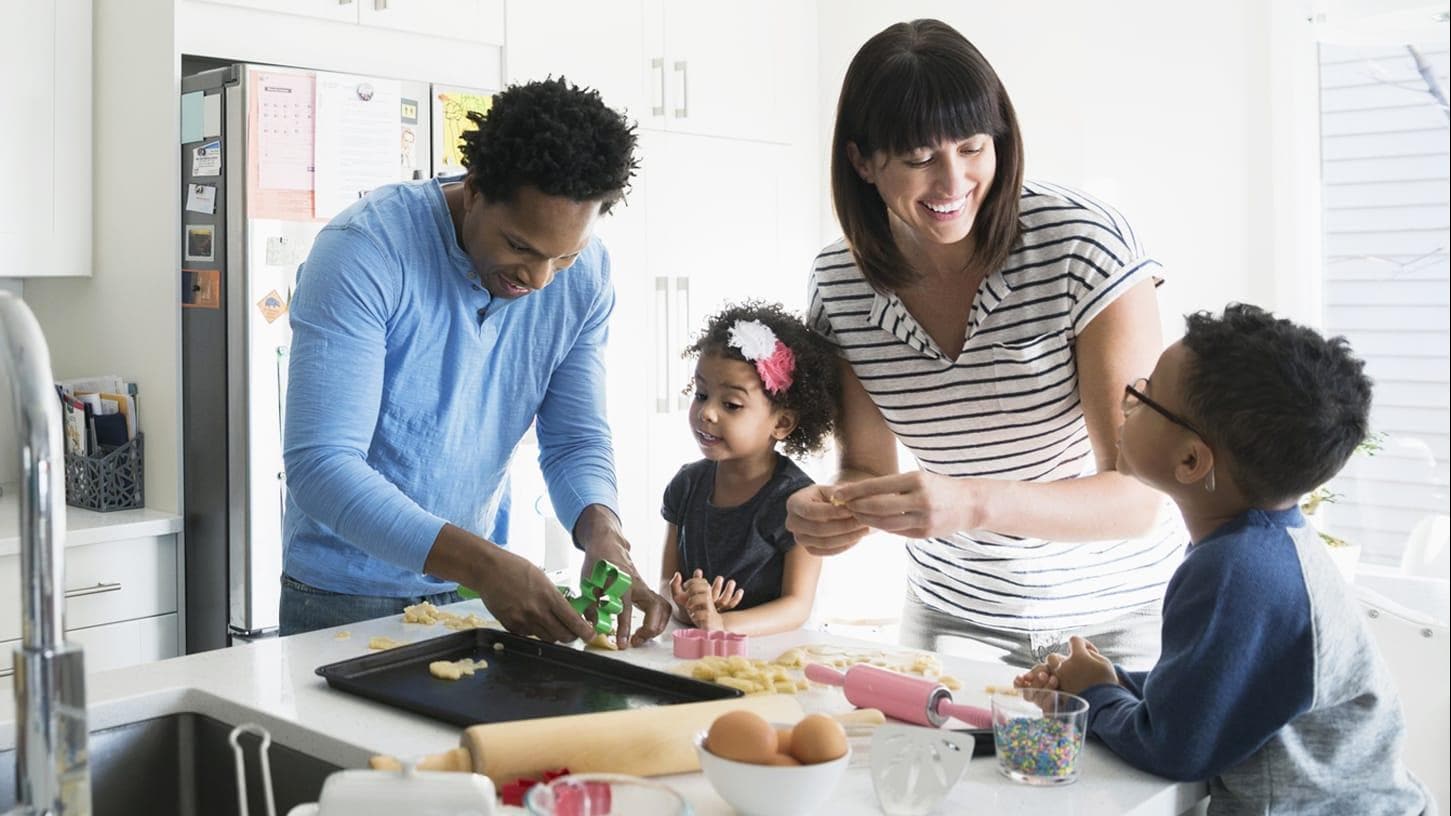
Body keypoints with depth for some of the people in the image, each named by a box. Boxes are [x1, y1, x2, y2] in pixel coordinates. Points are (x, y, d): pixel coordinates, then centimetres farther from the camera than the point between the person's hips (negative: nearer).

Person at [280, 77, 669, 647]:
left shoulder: (584, 277, -10)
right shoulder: (363, 251, -25)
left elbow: (576, 440, -5)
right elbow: (321, 465, -30)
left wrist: (601, 529, -26)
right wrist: (481, 564, -39)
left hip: (473, 579, 4)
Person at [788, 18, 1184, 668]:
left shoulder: (1081, 242, -22)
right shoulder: (838, 283, -11)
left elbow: (1138, 496, -25)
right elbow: (868, 463, 0)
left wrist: (973, 504, -41)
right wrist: (831, 508, -24)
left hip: (1115, 612, -2)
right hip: (953, 610, 3)